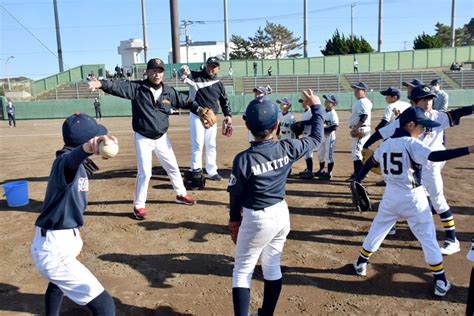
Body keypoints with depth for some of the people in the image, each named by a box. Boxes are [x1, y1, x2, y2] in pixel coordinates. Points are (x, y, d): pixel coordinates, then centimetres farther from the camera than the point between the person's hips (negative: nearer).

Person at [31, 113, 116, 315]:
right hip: (54, 249, -11)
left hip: (53, 243, 11)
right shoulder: (65, 161, -23)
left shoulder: (80, 165, 4)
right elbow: (72, 159, -50)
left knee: (59, 280, 41)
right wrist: (88, 147, -69)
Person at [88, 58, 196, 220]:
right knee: (144, 173, -5)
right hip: (143, 138, -4)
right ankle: (139, 205, 14)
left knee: (173, 168, 17)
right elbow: (119, 86, -29)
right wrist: (101, 83, -47)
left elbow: (185, 101, 8)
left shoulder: (169, 91, -3)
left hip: (161, 138, 5)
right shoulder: (137, 88, -14)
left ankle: (181, 194, 40)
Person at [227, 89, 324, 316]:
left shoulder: (243, 159, -20)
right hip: (281, 213, 5)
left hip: (257, 219, -5)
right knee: (272, 266, 21)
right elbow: (316, 138, 7)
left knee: (242, 271, 10)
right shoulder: (288, 148, -11)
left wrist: (234, 220, 9)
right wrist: (316, 107, 19)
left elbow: (236, 195, -8)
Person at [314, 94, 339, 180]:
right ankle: (321, 171, 34)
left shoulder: (333, 114, -16)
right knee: (320, 154, 17)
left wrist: (324, 129, -24)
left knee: (329, 155, -2)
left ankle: (329, 174, 8)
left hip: (330, 136, -9)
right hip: (322, 135, 9)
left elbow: (334, 127, -23)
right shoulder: (323, 112, 7)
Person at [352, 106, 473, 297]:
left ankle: (361, 263, 29)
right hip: (412, 197, -5)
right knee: (428, 237, 8)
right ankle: (440, 282, 14)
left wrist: (358, 179, 30)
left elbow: (371, 162, 17)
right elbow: (436, 157, -30)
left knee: (377, 230, 19)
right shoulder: (411, 143, -15)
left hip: (391, 196, 5)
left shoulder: (386, 144, 4)